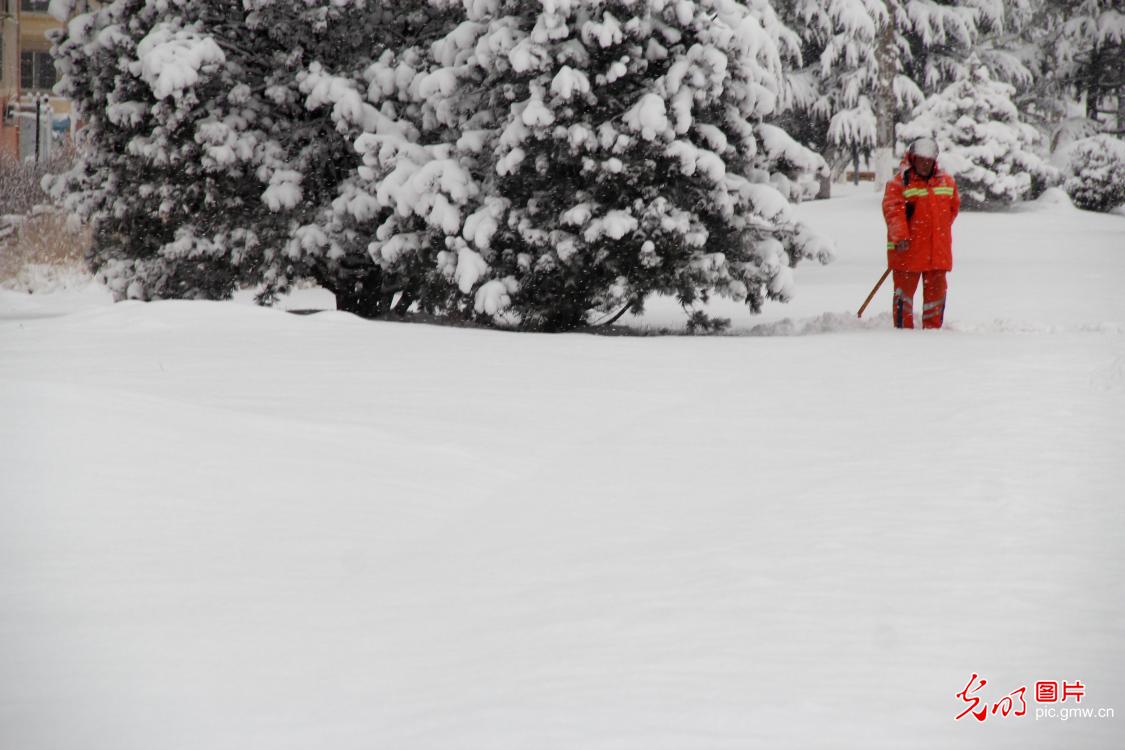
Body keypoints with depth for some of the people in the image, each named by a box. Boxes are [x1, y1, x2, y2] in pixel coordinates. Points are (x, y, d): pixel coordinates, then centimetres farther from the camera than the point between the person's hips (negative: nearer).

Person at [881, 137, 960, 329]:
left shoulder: (947, 182, 10)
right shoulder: (899, 183, -7)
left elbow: (953, 207, 22)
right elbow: (893, 211, -17)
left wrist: (939, 231, 14)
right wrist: (901, 236, -30)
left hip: (938, 251, 4)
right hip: (907, 249, -4)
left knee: (936, 291, 9)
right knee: (905, 291, 1)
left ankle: (933, 328, 18)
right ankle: (903, 328, 7)